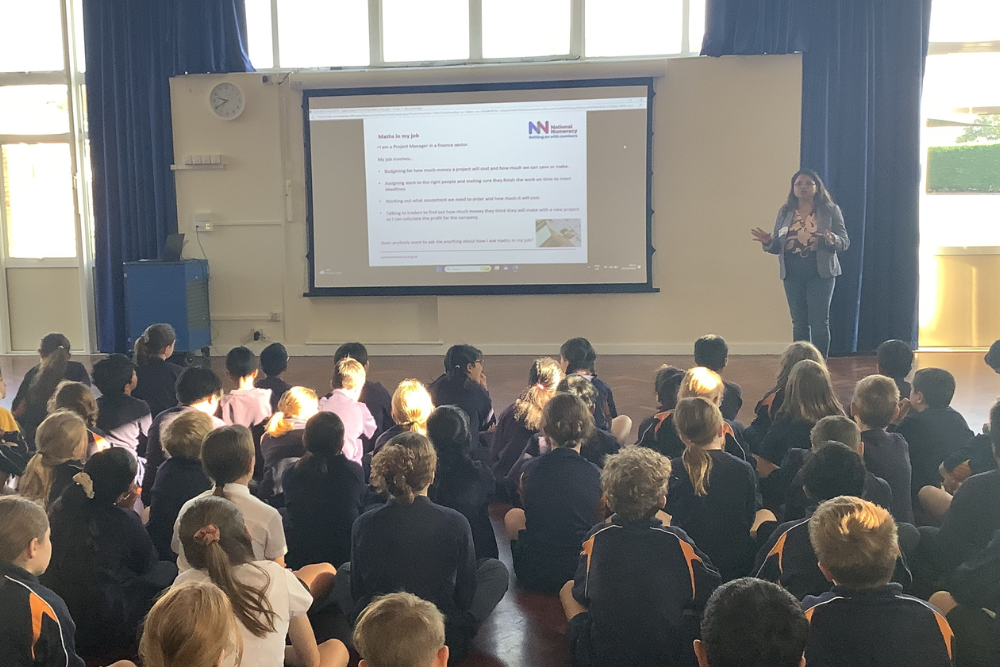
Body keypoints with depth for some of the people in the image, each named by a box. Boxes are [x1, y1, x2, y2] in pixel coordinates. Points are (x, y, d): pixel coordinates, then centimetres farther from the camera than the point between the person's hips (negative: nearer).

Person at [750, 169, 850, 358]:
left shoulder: (831, 210, 1)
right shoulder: (785, 212, 9)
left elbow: (845, 242, -1)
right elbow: (777, 246, 11)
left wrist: (833, 240, -24)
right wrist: (768, 242, -12)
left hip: (820, 273, -3)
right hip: (793, 274, 3)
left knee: (819, 322, -3)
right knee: (799, 323, 8)